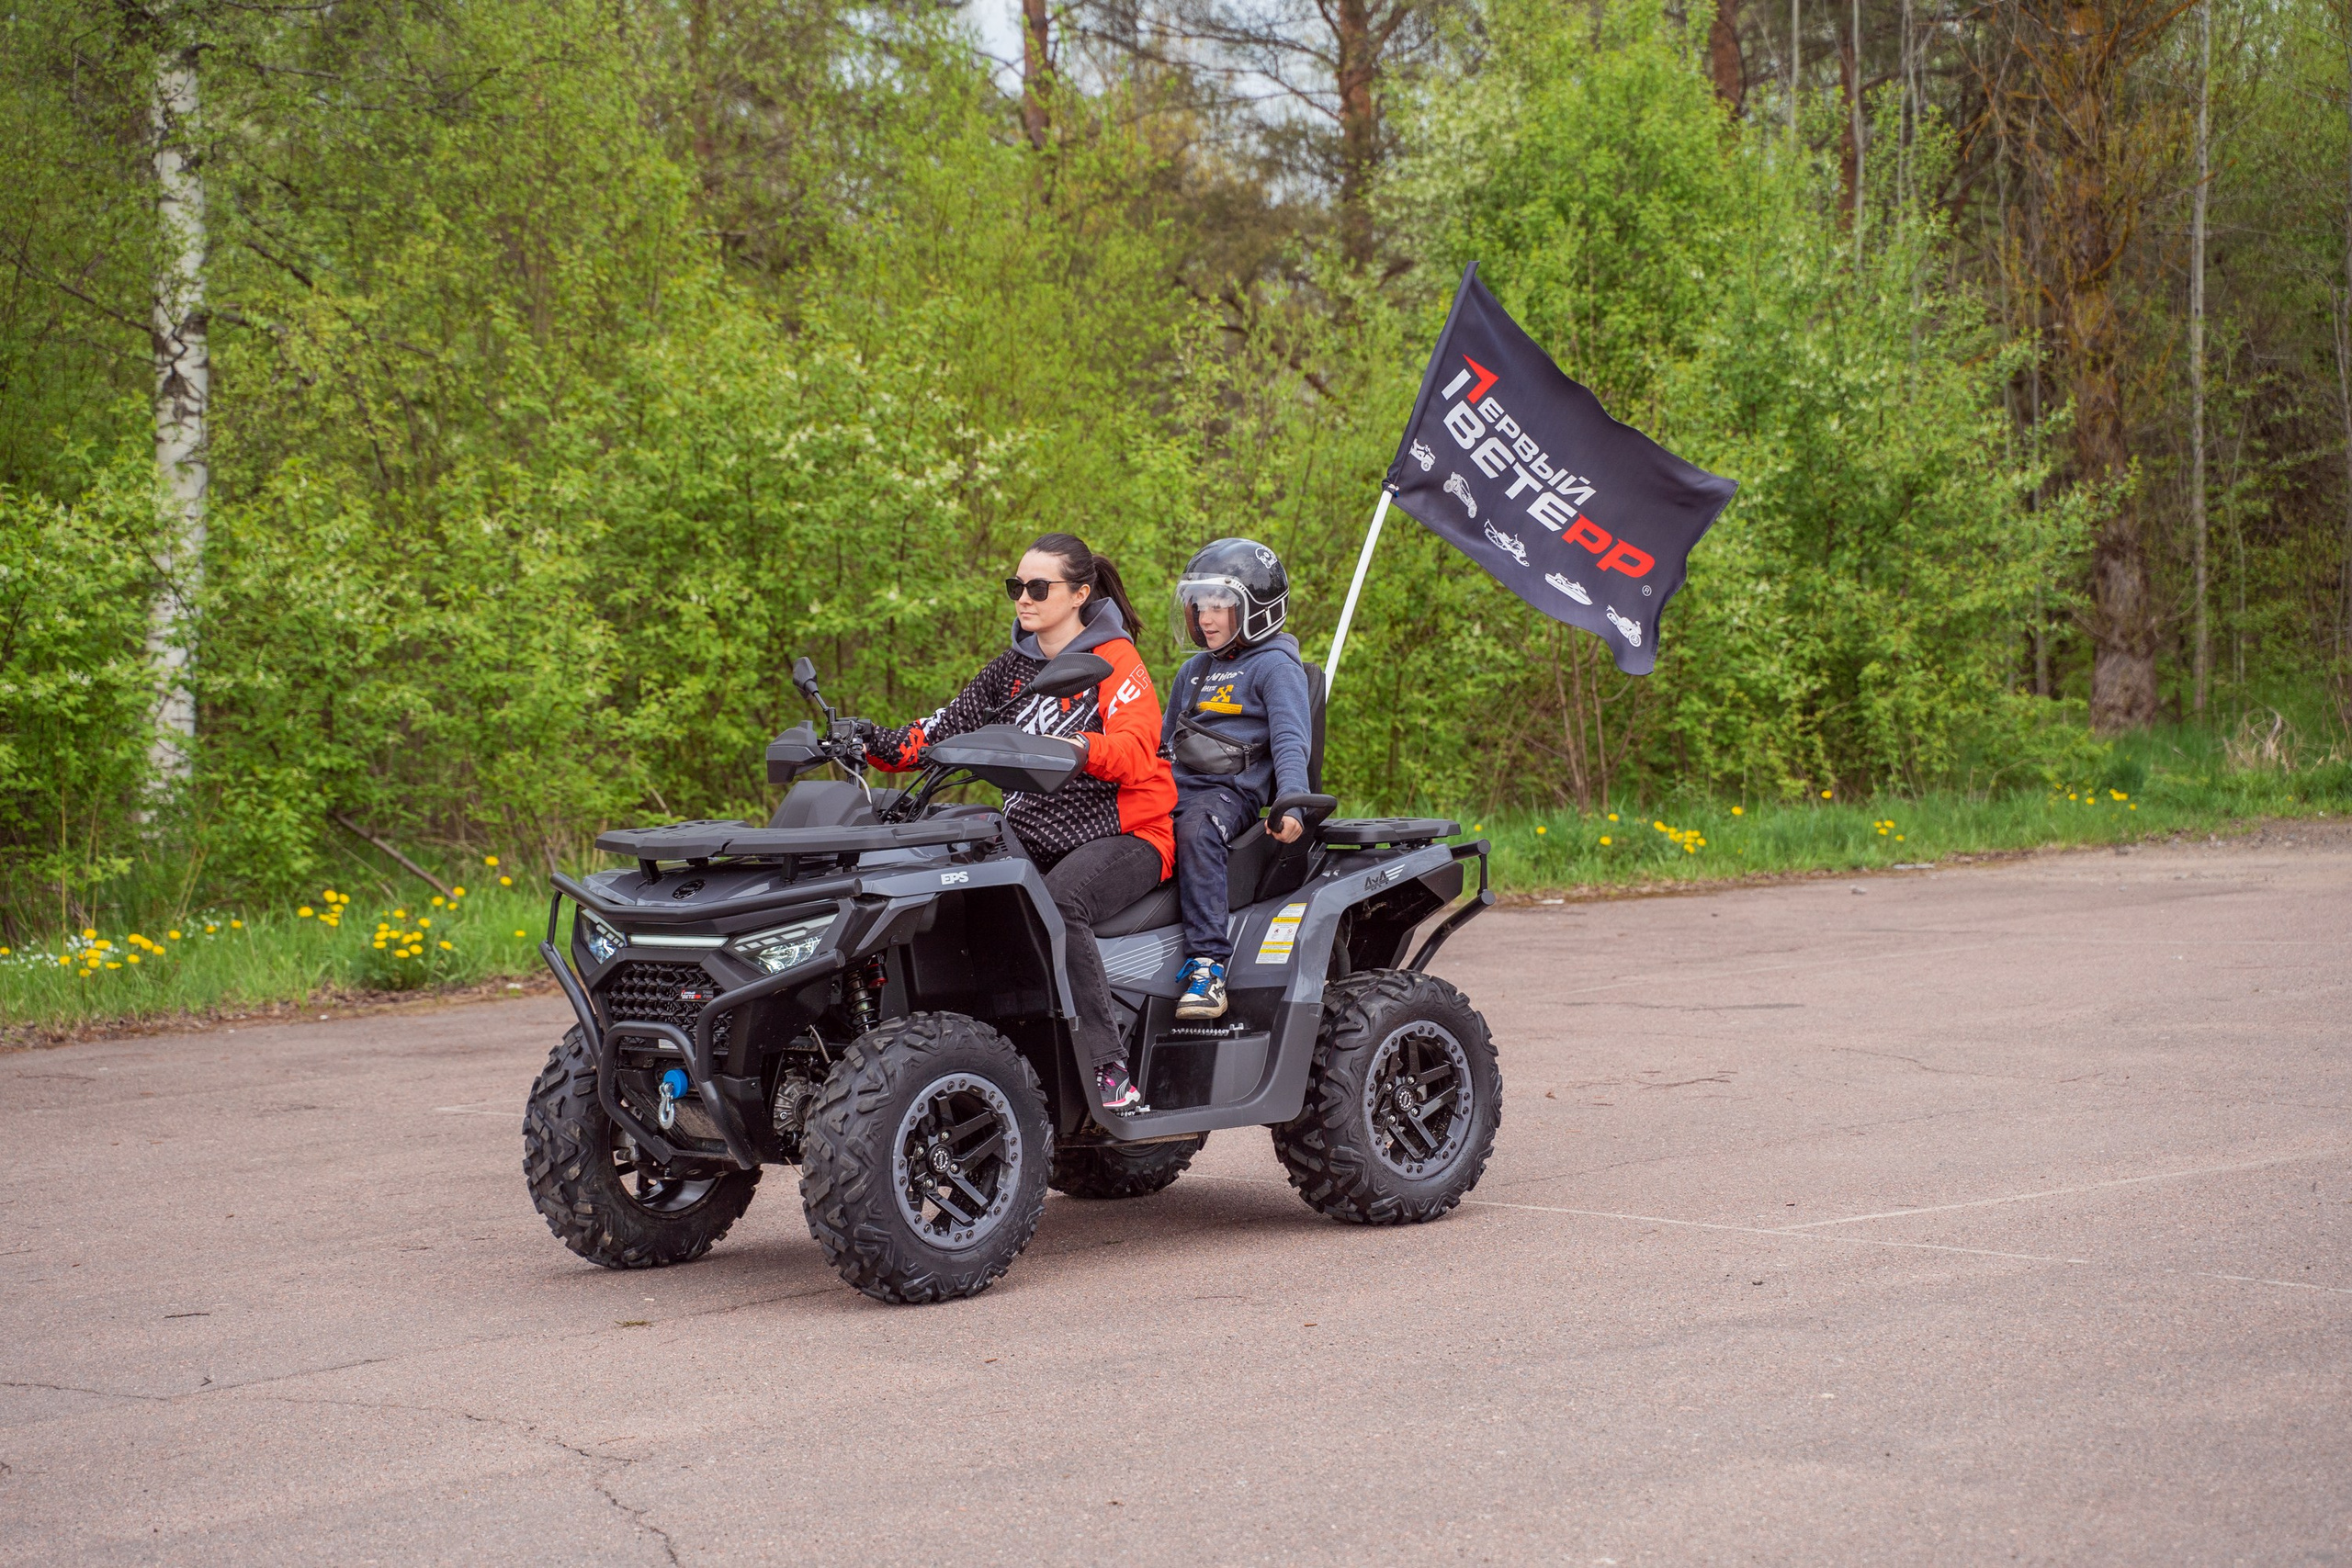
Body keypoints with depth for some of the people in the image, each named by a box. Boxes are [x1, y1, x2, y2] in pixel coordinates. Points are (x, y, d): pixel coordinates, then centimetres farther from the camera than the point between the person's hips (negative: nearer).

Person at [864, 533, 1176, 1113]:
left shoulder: (1115, 661, -2)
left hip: (1122, 833, -6)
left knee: (1057, 902, -37)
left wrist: (1081, 749, -39)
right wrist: (877, 746, -8)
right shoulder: (1013, 667, 17)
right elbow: (949, 728, 9)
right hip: (1032, 834, 6)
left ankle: (1109, 1070, -37)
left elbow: (1135, 753, -19)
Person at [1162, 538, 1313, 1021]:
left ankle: (1209, 964, -43)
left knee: (1196, 832, -39)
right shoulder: (1193, 672, 26)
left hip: (1231, 790, -7)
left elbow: (1290, 742, -9)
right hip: (1174, 785, 7)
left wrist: (1291, 803, -25)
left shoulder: (1275, 667, 2)